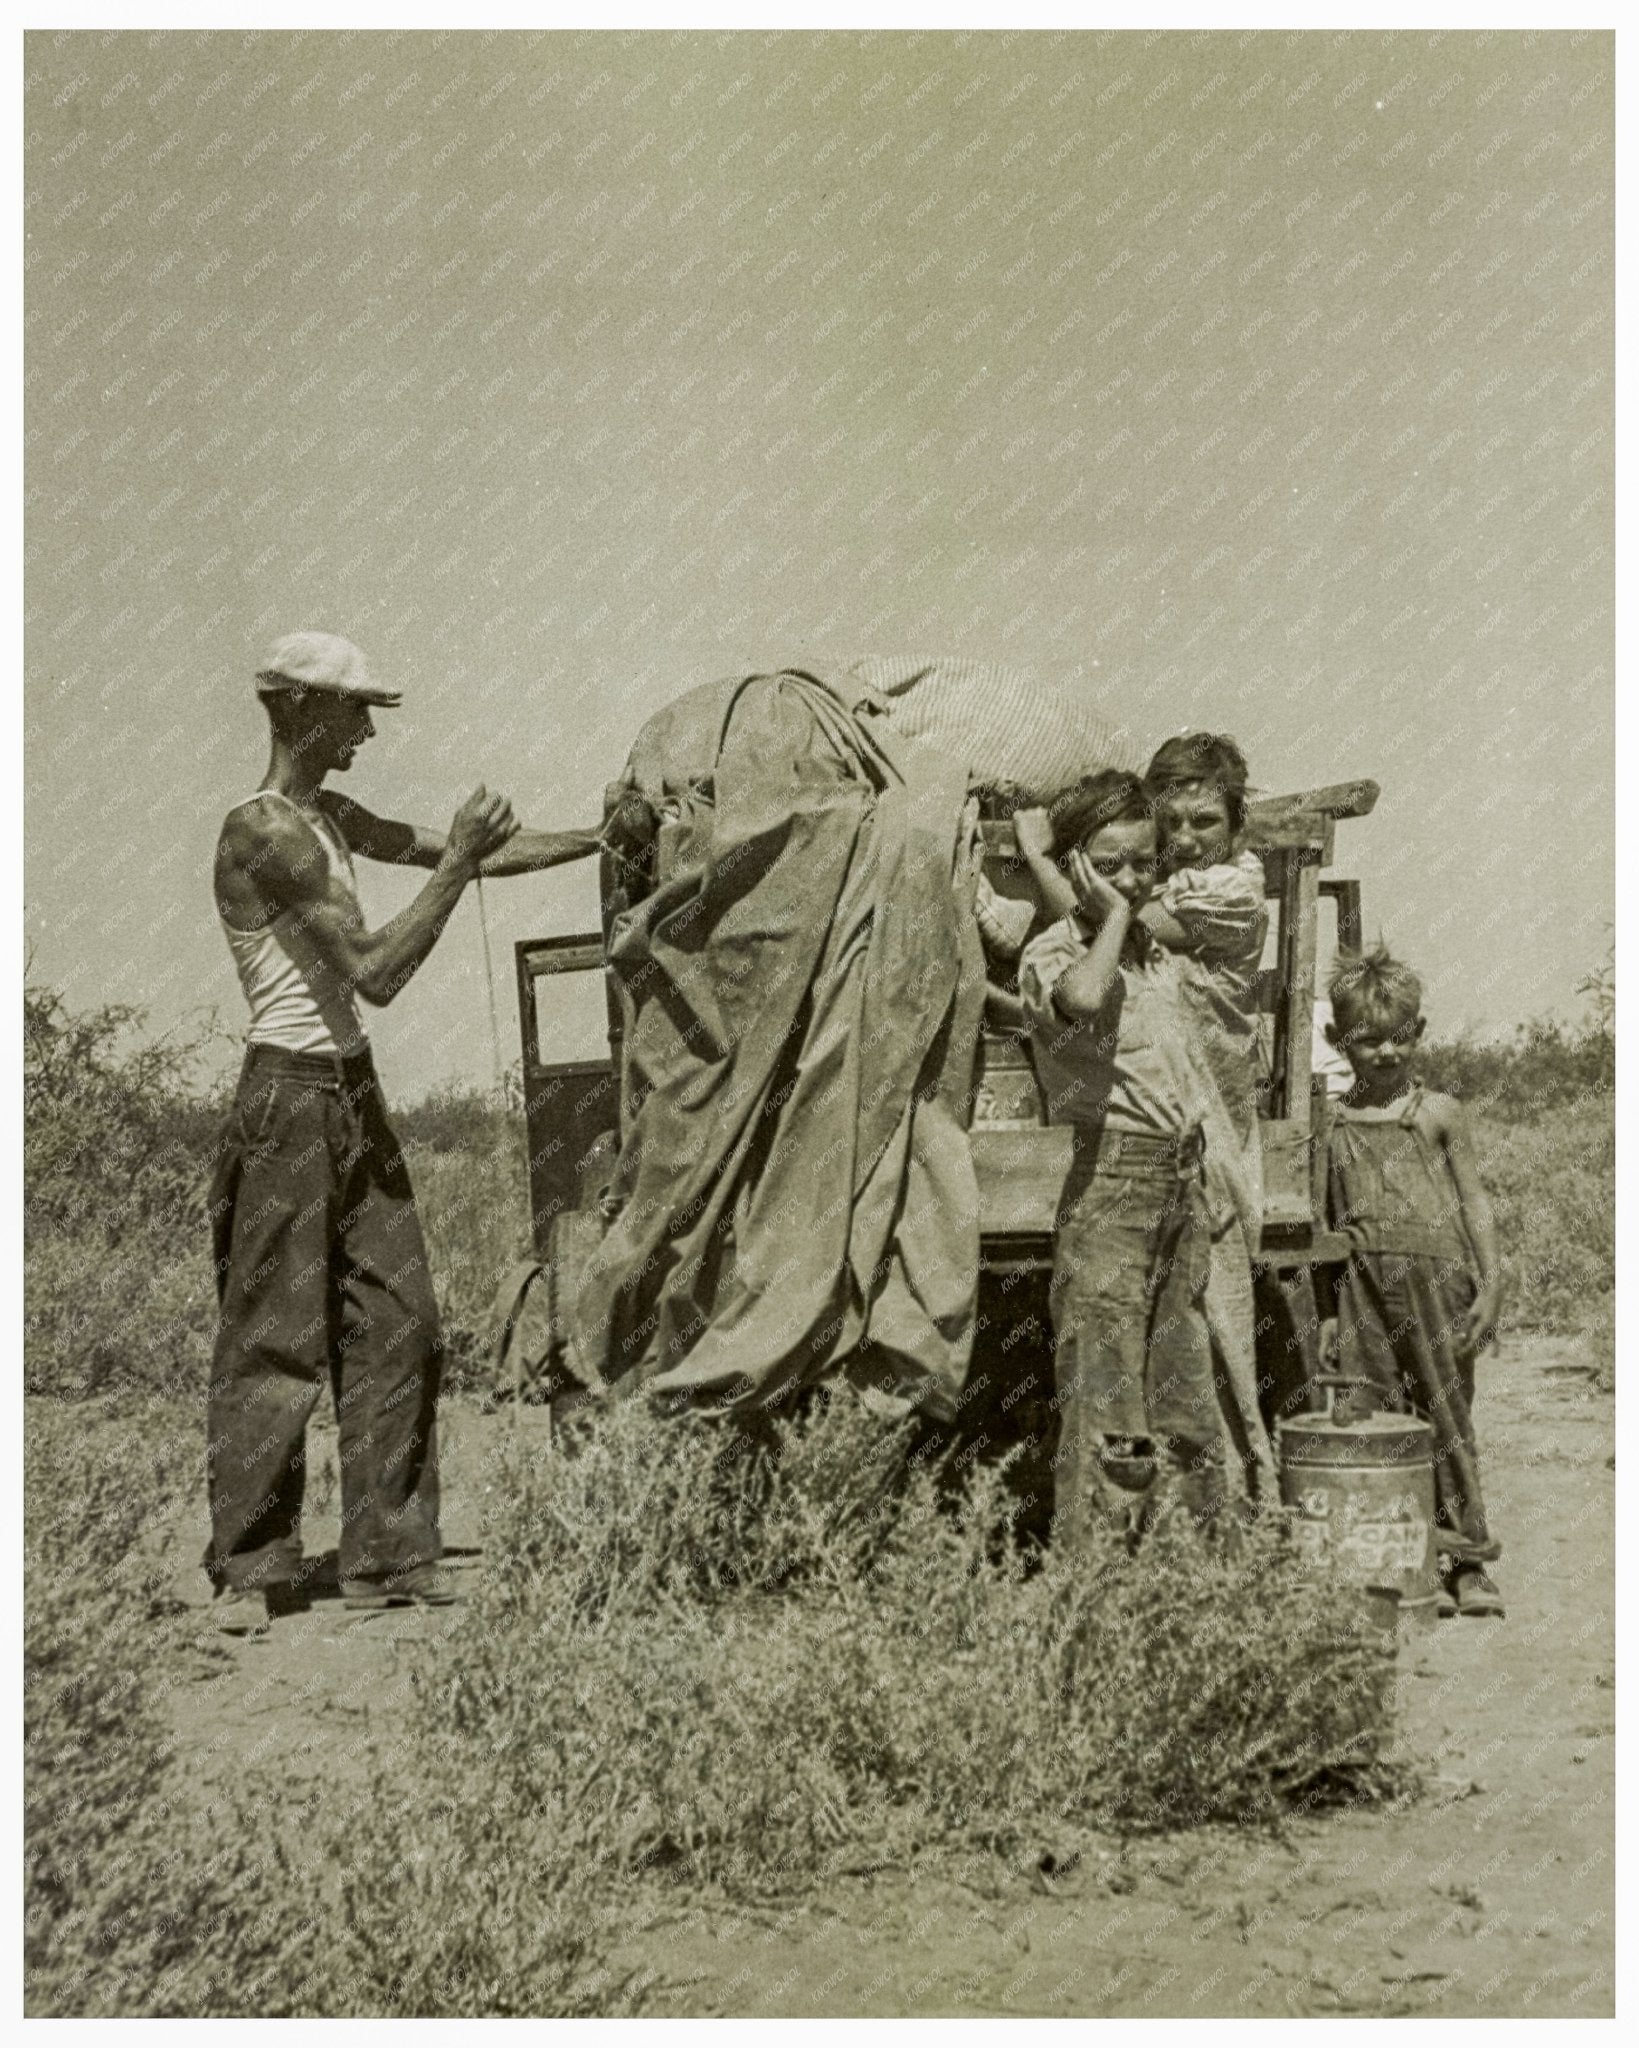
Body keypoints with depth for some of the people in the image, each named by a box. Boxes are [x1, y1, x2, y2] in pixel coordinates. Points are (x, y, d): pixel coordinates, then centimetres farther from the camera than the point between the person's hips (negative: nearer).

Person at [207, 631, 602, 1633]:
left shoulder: (330, 818, 12)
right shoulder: (264, 834, -16)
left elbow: (467, 855, 19)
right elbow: (375, 973, -20)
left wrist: (606, 838, 15)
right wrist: (460, 861, -17)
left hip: (354, 1095, 9)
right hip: (293, 1099, -9)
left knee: (397, 1321, 7)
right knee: (275, 1341, -2)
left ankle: (389, 1554, 14)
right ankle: (250, 1570, 9)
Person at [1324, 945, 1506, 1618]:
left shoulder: (1438, 1114, 1)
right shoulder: (1333, 1123, 8)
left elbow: (1474, 1200, 2)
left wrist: (1490, 1284, -4)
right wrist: (1336, 1276, 9)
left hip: (1435, 1276, -2)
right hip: (1367, 1285, 2)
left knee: (1446, 1415, 2)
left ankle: (1467, 1560, 11)